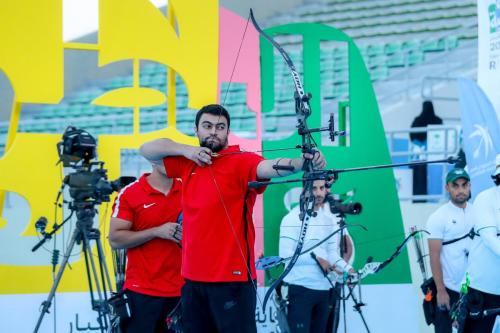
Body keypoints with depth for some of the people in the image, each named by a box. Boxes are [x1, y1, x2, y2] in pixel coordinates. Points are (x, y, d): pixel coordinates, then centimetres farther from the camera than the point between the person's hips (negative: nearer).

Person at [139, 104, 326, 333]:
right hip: (193, 279, 6)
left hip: (231, 279, -6)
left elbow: (269, 167, -26)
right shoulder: (188, 163, 11)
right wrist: (186, 150, 0)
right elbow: (147, 150, 17)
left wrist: (303, 162, -47)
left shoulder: (241, 161, -8)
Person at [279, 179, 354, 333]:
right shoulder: (293, 219, -8)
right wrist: (315, 258, -16)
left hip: (324, 289, 7)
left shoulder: (329, 219, 13)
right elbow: (285, 254, -16)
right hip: (301, 288, -7)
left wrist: (347, 268, -7)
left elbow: (332, 252, 11)